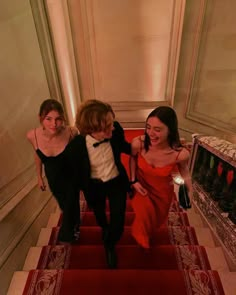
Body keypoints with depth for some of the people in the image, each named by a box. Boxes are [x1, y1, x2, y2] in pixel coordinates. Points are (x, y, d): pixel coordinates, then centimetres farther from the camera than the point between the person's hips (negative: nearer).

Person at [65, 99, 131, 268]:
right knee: (100, 217, 31)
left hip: (117, 182, 1)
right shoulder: (76, 146, -33)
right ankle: (104, 228, 72)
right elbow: (77, 174, -11)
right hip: (95, 186, 0)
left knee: (117, 226, 10)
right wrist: (88, 191, 2)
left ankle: (110, 244, 50)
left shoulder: (116, 130, -28)